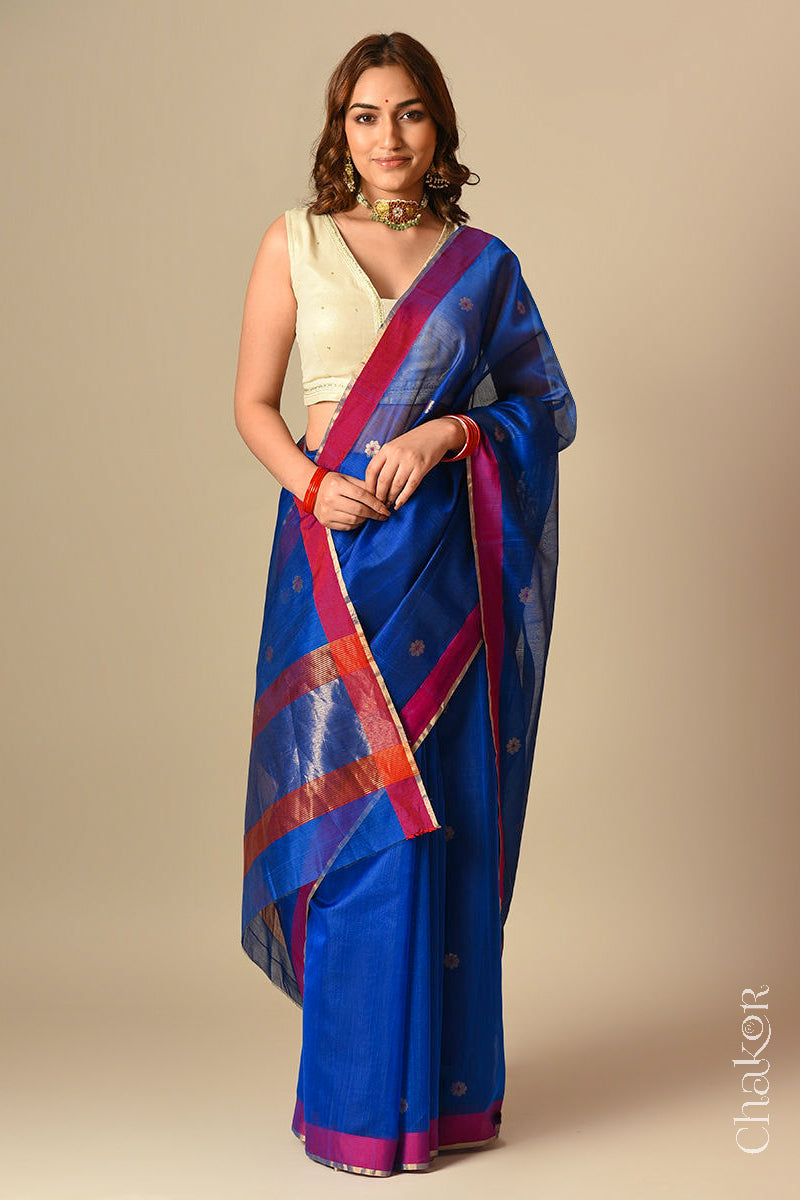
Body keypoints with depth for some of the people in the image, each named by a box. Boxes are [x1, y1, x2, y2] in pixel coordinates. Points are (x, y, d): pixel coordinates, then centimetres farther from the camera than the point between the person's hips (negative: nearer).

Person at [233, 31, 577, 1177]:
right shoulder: (295, 242, 7)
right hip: (337, 550, -1)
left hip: (446, 555, 1)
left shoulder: (483, 262, 9)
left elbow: (548, 407, 9)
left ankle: (442, 1080, 17)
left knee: (442, 812, 3)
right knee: (350, 813, -1)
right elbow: (252, 401, 6)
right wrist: (310, 481, -12)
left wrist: (452, 431, -9)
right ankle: (359, 1097, 12)